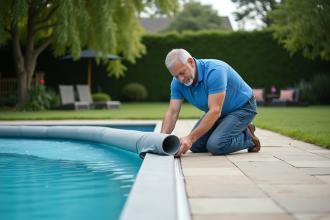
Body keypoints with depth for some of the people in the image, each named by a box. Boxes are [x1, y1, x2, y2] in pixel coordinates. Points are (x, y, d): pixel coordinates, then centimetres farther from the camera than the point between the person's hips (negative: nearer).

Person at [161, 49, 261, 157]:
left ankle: (248, 137, 1)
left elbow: (215, 111, -39)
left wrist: (190, 138, -44)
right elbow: (172, 112, -14)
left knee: (215, 145, -26)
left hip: (242, 107, -8)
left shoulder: (214, 71, -35)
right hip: (219, 113, 8)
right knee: (195, 146, 3)